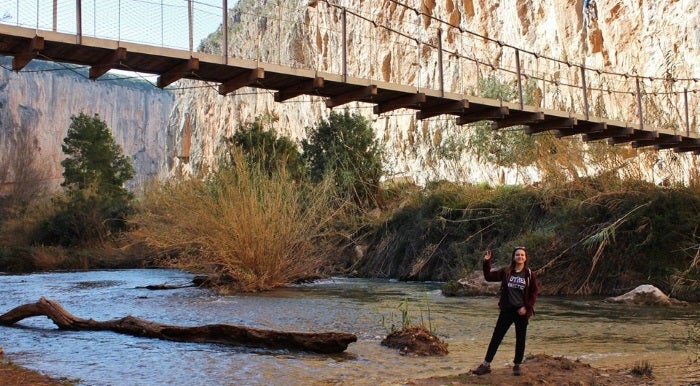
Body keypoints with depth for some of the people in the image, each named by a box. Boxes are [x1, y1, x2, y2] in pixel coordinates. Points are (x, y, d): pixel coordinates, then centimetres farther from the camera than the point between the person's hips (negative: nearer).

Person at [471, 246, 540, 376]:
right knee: (496, 337, 1)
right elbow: (489, 276, 4)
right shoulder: (506, 272, 2)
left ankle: (517, 365, 21)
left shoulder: (529, 274, -3)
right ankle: (486, 365, 5)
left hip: (522, 312, -1)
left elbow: (535, 292, -2)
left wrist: (527, 307, -10)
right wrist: (487, 262, -7)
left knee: (520, 339, 7)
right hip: (507, 310, 1)